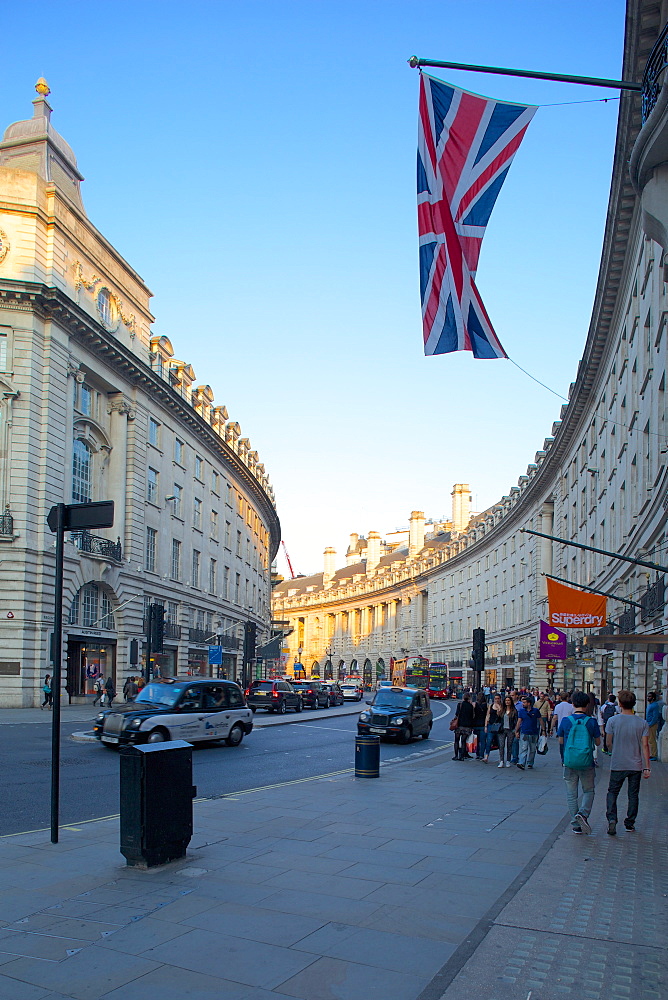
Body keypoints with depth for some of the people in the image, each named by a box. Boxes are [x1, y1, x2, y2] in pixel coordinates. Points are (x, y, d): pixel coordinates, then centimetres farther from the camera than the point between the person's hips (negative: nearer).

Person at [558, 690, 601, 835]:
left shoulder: (566, 721, -6)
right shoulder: (592, 722, -7)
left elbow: (560, 741, 4)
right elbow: (598, 743, 2)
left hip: (569, 763, 1)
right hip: (587, 763, 0)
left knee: (571, 794, 11)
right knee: (588, 791, 16)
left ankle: (576, 824, 12)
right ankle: (583, 813, -8)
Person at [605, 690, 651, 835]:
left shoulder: (613, 721, -8)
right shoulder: (642, 723, -5)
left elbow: (608, 743, -3)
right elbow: (645, 746, -5)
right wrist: (647, 767, -1)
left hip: (617, 764, -1)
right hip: (636, 765, 1)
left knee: (612, 792, 10)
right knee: (633, 794, 14)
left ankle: (612, 818, -7)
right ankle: (630, 823, 20)